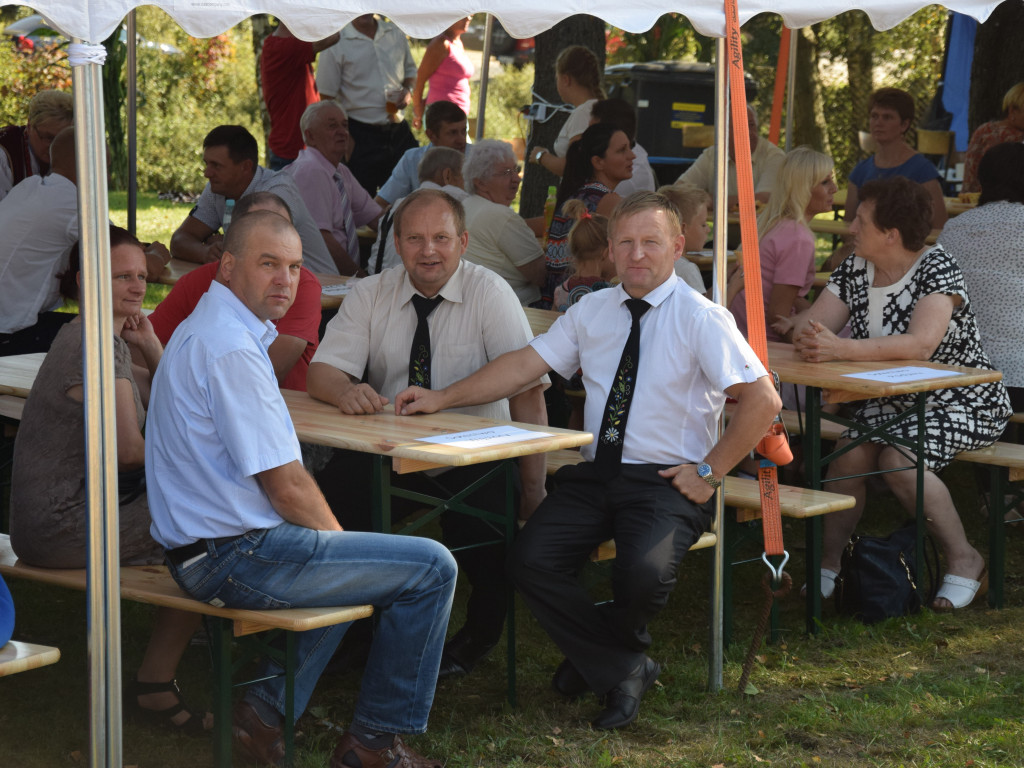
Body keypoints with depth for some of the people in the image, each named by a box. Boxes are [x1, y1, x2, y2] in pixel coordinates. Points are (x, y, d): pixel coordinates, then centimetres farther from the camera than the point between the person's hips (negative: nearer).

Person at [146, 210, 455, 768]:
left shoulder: (205, 328, 14)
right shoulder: (231, 349, -21)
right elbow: (284, 485, -20)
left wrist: (335, 540, 15)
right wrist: (337, 538, -2)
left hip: (206, 548, 11)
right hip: (239, 556, -11)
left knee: (352, 566, 34)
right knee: (431, 568, -6)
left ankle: (267, 710, 22)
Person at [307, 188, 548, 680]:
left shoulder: (490, 294, -6)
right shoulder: (370, 296, 5)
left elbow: (528, 392, -13)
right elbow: (321, 372, -4)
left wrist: (532, 490, -20)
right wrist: (345, 391, -31)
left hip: (476, 454, -2)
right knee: (326, 495, -25)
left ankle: (478, 636, -1)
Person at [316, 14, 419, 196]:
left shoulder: (395, 34, 8)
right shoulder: (336, 43, -6)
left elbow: (410, 70, 23)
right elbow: (327, 96, -6)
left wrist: (408, 90, -1)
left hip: (399, 131, 4)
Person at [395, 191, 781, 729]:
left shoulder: (701, 318, -6)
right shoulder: (591, 311, 10)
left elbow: (763, 401, -10)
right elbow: (525, 364, 8)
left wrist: (709, 472, -11)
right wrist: (442, 398, -1)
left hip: (668, 480, -5)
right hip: (594, 473, 5)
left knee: (643, 572, -31)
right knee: (531, 560, -19)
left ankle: (593, 651, 6)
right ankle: (623, 670, -1)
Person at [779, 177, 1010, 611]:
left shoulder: (937, 269, -20)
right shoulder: (855, 269, 1)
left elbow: (920, 345, -35)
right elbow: (812, 323, -2)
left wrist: (839, 349, -43)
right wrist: (806, 335, -29)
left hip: (964, 404, -6)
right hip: (895, 400, 6)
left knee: (899, 460, -29)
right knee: (850, 451, -22)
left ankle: (964, 560, -12)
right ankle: (830, 558, -8)